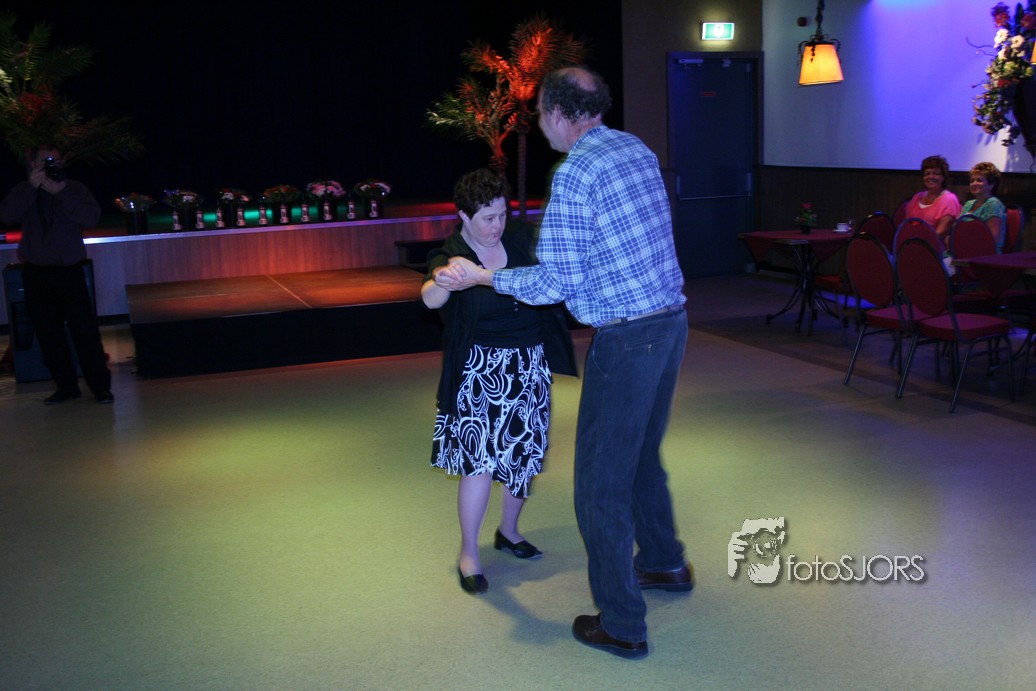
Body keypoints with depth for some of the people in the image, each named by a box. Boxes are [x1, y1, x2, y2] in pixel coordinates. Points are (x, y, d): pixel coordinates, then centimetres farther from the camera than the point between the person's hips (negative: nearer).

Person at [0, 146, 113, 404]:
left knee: (85, 330, -7)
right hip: (36, 273, 2)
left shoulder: (75, 189, 2)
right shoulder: (22, 191, 6)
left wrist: (61, 193, -21)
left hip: (69, 270, -2)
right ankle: (66, 386, 14)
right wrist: (32, 187, -19)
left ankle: (100, 385, 0)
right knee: (48, 334, 5)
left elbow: (92, 217, -15)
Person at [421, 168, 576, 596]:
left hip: (530, 367, 5)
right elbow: (431, 298, -34)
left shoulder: (520, 239, 0)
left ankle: (508, 530, 36)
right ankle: (468, 554, 7)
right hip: (482, 372, -5)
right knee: (481, 460, -9)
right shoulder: (451, 257, -14)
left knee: (524, 453, 14)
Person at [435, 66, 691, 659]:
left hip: (626, 337, -9)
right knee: (643, 455, 27)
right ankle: (664, 563, 45)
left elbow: (558, 283, -17)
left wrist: (481, 276, -6)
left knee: (602, 481, 2)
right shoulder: (637, 148, 10)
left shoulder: (575, 172, -16)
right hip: (672, 319, 9)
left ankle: (622, 626, 11)